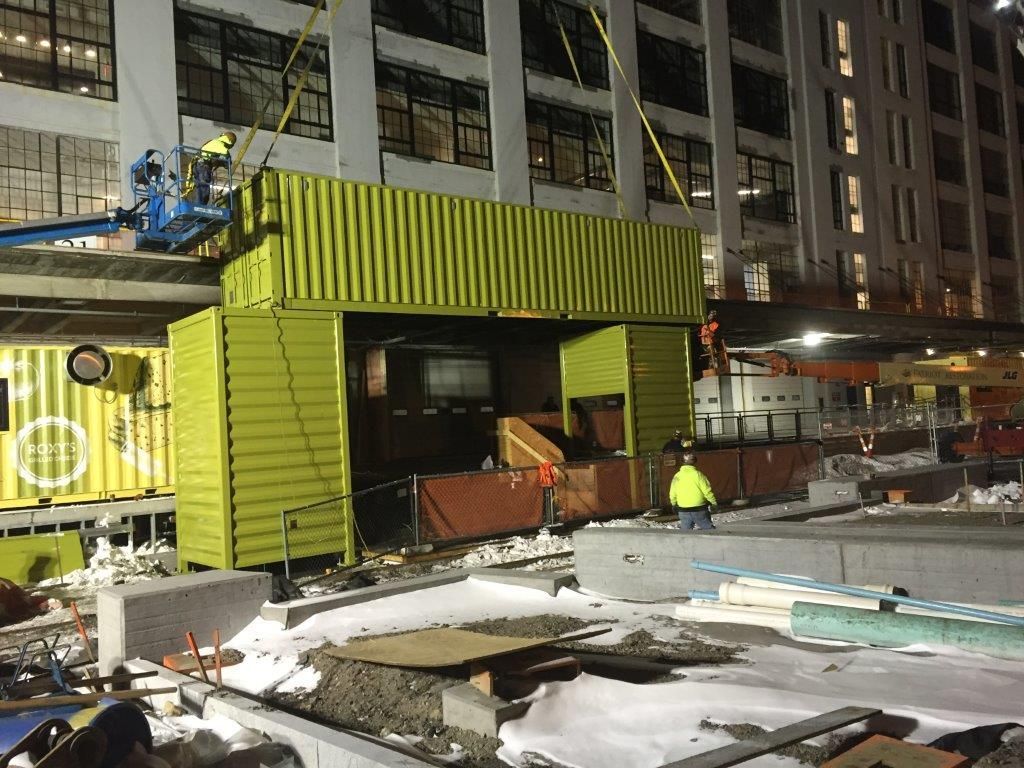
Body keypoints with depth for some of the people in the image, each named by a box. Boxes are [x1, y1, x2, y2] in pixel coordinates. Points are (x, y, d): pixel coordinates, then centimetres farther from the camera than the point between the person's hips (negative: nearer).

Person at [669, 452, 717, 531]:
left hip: (683, 511, 3)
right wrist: (713, 502, 4)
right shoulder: (698, 474, -9)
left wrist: (674, 505, 25)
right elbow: (707, 491, -9)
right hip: (699, 509, -3)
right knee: (709, 530, 8)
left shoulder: (677, 476, 2)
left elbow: (672, 494, 8)